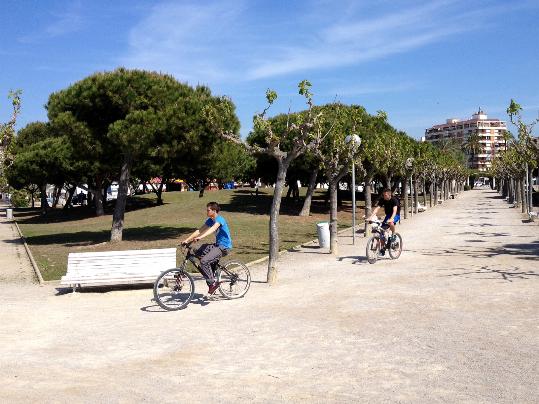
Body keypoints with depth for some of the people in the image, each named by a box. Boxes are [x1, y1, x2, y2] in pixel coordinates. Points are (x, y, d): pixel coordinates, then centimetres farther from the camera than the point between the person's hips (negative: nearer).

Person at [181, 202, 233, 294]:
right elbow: (199, 231, 7)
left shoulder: (219, 219, -17)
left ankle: (213, 282, -10)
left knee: (204, 261, -23)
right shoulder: (210, 220, 10)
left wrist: (200, 237, -49)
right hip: (217, 244, 9)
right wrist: (187, 240, -3)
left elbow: (213, 229, -35)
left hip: (224, 247, -9)